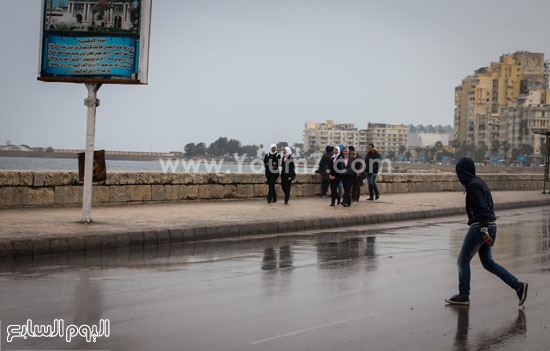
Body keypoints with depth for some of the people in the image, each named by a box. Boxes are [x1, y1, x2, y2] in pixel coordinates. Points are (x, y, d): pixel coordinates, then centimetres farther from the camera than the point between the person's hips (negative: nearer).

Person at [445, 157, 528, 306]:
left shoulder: (473, 185, -13)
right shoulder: (480, 182, 16)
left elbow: (482, 208, -21)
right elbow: (490, 206, 22)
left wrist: (484, 231, -24)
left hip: (479, 227, -9)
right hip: (491, 226, 9)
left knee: (463, 261, 2)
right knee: (488, 262, 13)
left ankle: (463, 296, 7)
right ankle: (518, 285, 3)